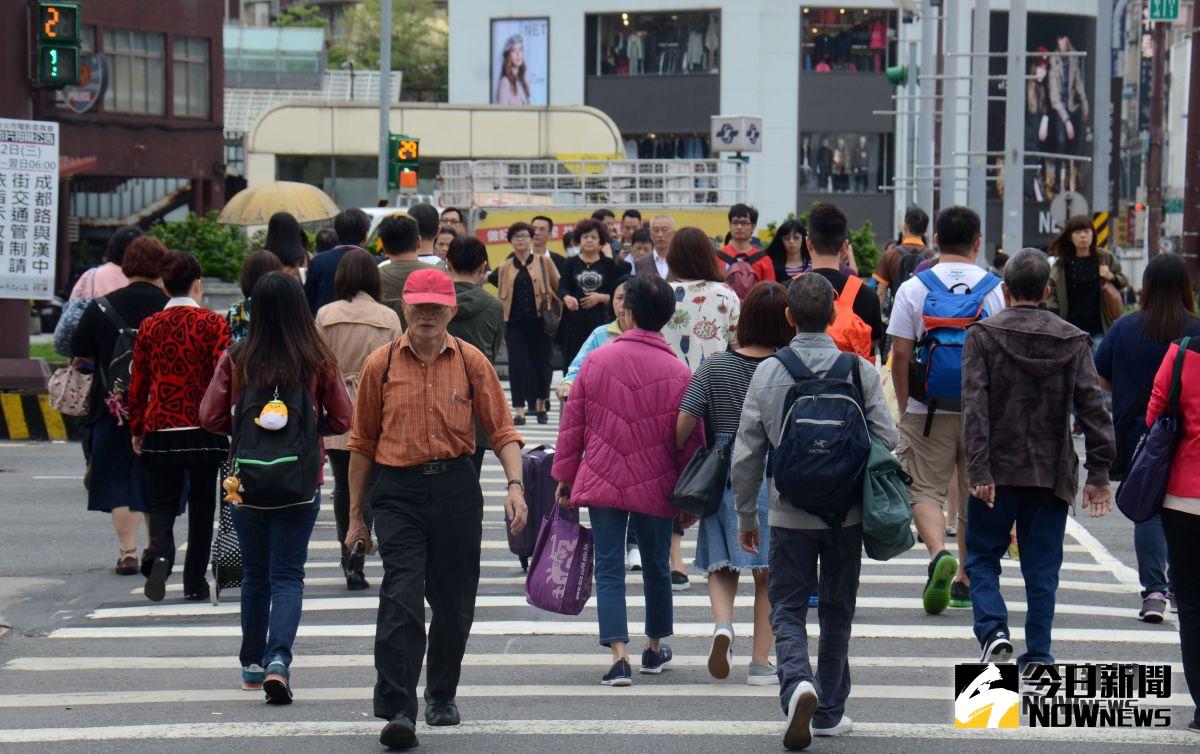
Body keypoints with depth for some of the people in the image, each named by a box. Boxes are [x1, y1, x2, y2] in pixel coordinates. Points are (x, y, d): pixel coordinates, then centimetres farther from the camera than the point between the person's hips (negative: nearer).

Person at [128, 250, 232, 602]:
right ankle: (195, 581, 15)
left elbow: (137, 383, 7)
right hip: (204, 429, -1)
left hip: (160, 430, 1)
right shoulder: (213, 324, -6)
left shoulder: (149, 327, 2)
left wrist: (136, 429, 17)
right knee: (201, 505, 12)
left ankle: (160, 554, -20)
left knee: (162, 503, 10)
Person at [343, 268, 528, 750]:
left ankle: (442, 696, 31)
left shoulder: (471, 362, 4)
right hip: (398, 492, -1)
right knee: (401, 597, -14)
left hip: (456, 489, 2)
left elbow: (502, 431, 5)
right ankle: (398, 710, -17)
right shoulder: (380, 366, 4)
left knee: (454, 601, 9)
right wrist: (356, 515, 10)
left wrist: (515, 484, -12)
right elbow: (362, 444, 10)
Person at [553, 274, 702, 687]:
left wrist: (565, 477, 12)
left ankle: (619, 655, -13)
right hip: (655, 487, 1)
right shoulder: (679, 373, -6)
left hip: (602, 483, -1)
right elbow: (690, 440, -2)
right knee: (656, 568, 18)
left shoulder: (596, 361, -5)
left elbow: (572, 425, 1)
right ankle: (655, 649, 33)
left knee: (609, 569, 1)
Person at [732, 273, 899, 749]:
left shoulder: (768, 372, -4)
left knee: (787, 609, 5)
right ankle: (830, 712, 21)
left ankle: (798, 684, -22)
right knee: (837, 612, 15)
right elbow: (886, 440, -5)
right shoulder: (860, 371, -5)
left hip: (789, 514, -1)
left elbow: (746, 453, -2)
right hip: (847, 514, 1)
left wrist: (746, 517, 9)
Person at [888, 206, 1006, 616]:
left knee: (924, 490, 5)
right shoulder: (997, 290, -1)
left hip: (928, 411, -1)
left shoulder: (913, 289, -3)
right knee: (975, 497, 13)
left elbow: (900, 355, -4)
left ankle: (939, 553, -22)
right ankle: (965, 582, 19)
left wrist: (904, 408, 8)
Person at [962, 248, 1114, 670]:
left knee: (982, 557, 11)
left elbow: (975, 406, -13)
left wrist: (979, 470, -16)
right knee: (1042, 568, 9)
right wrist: (1099, 473, 0)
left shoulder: (982, 335, -4)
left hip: (997, 472, -2)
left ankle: (994, 631, -10)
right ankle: (1037, 657, 7)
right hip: (1052, 474, 2)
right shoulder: (1072, 341, 3)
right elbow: (1093, 407, -1)